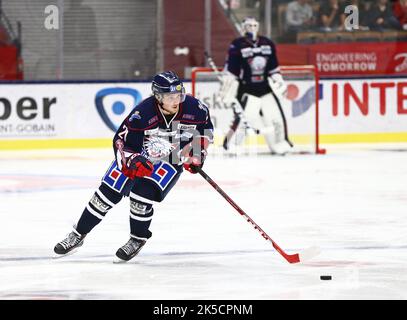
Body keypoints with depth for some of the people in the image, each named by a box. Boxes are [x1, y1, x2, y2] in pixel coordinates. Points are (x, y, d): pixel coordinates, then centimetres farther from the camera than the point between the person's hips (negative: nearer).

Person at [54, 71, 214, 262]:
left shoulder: (192, 107, -22)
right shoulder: (142, 113, -30)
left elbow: (206, 127, 1)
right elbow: (121, 141, -22)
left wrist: (199, 151, -8)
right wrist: (133, 162, -37)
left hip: (172, 159, 0)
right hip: (137, 155, 0)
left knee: (141, 195, -20)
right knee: (108, 192, -2)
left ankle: (138, 239, 6)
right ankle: (78, 235, 14)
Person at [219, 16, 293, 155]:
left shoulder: (268, 44, 7)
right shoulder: (237, 46, -10)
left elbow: (273, 68, 16)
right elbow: (230, 71, -12)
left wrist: (280, 83, 10)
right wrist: (226, 89, -15)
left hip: (265, 88, 5)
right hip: (246, 90, -5)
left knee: (276, 116, 5)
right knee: (244, 117, -22)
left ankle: (280, 144, 22)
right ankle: (230, 143, -13)